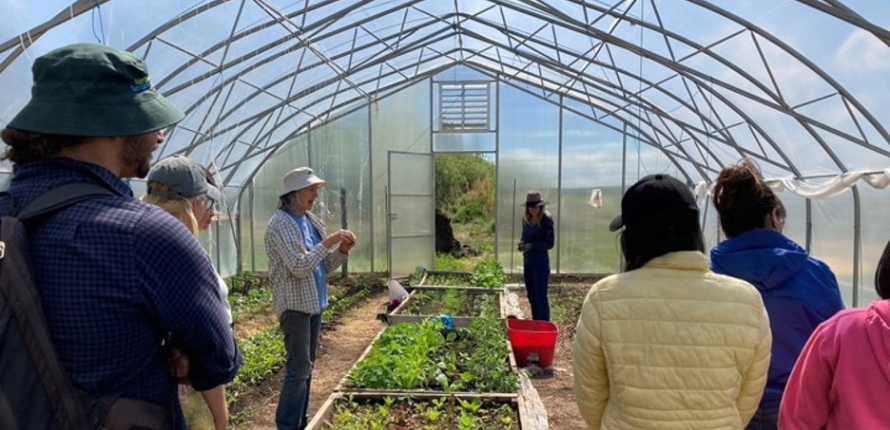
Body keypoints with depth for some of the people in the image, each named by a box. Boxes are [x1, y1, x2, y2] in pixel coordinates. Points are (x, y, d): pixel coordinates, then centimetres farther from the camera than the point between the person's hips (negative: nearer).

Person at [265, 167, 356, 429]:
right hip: (294, 304, -8)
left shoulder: (311, 220, 10)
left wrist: (342, 250, -4)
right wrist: (329, 242, -23)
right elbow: (299, 267, -23)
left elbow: (324, 266, 13)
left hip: (314, 303, 8)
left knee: (306, 366, 14)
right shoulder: (280, 224, -14)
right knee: (299, 367, -6)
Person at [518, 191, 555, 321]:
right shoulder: (525, 219, 6)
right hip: (527, 260, 7)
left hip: (541, 260, -7)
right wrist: (522, 243, -4)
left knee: (541, 296, -5)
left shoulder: (546, 219, -12)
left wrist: (532, 246, -23)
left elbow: (549, 244, -12)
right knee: (531, 295, 14)